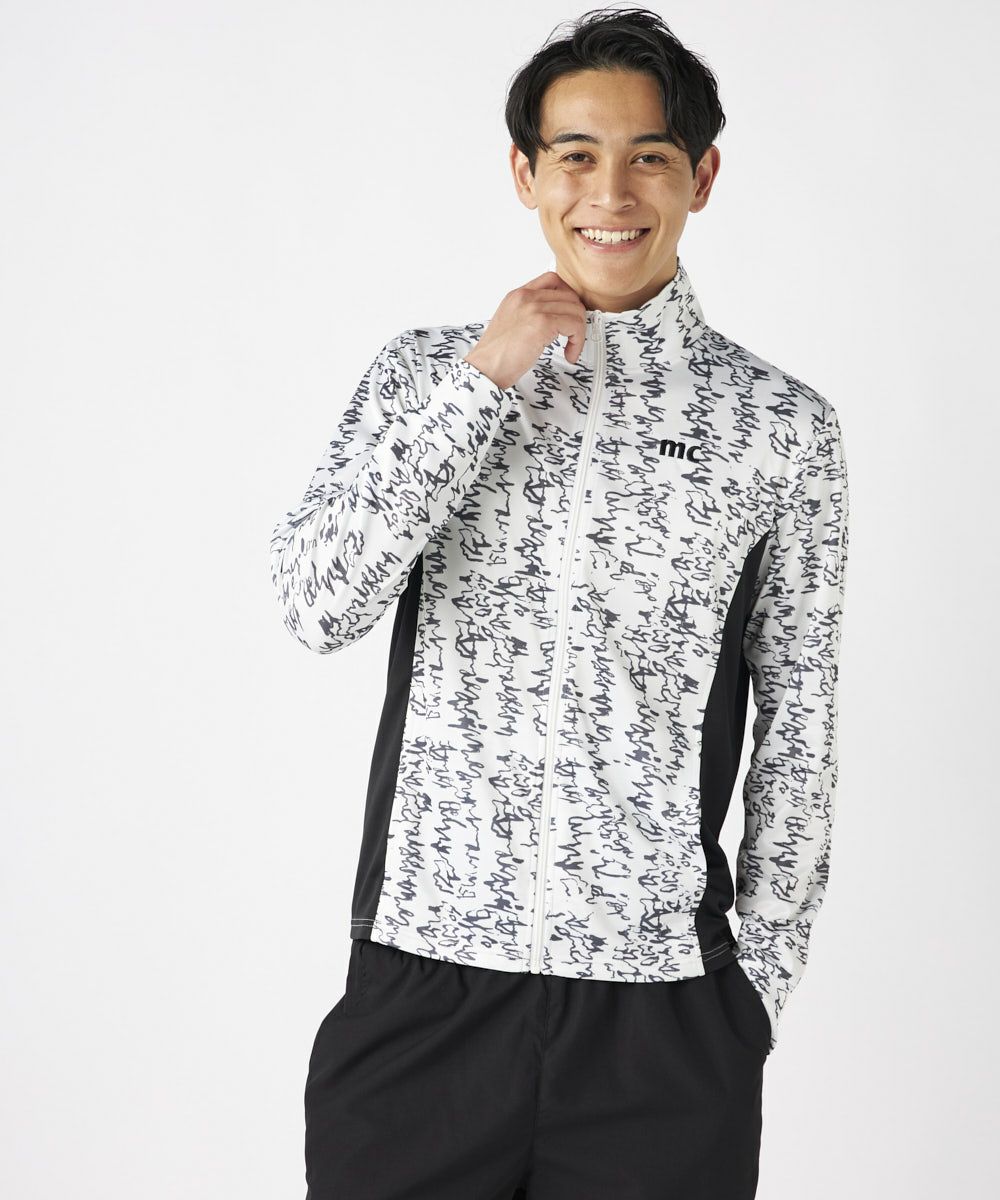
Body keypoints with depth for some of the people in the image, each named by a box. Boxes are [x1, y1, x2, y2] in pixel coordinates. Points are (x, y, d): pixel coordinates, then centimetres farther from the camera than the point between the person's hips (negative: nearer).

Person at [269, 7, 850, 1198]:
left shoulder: (780, 425, 2)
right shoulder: (423, 371, 6)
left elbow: (798, 719, 6)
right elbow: (318, 605, -7)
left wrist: (755, 979, 5)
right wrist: (484, 375, -11)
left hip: (658, 995, 0)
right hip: (421, 976, 1)